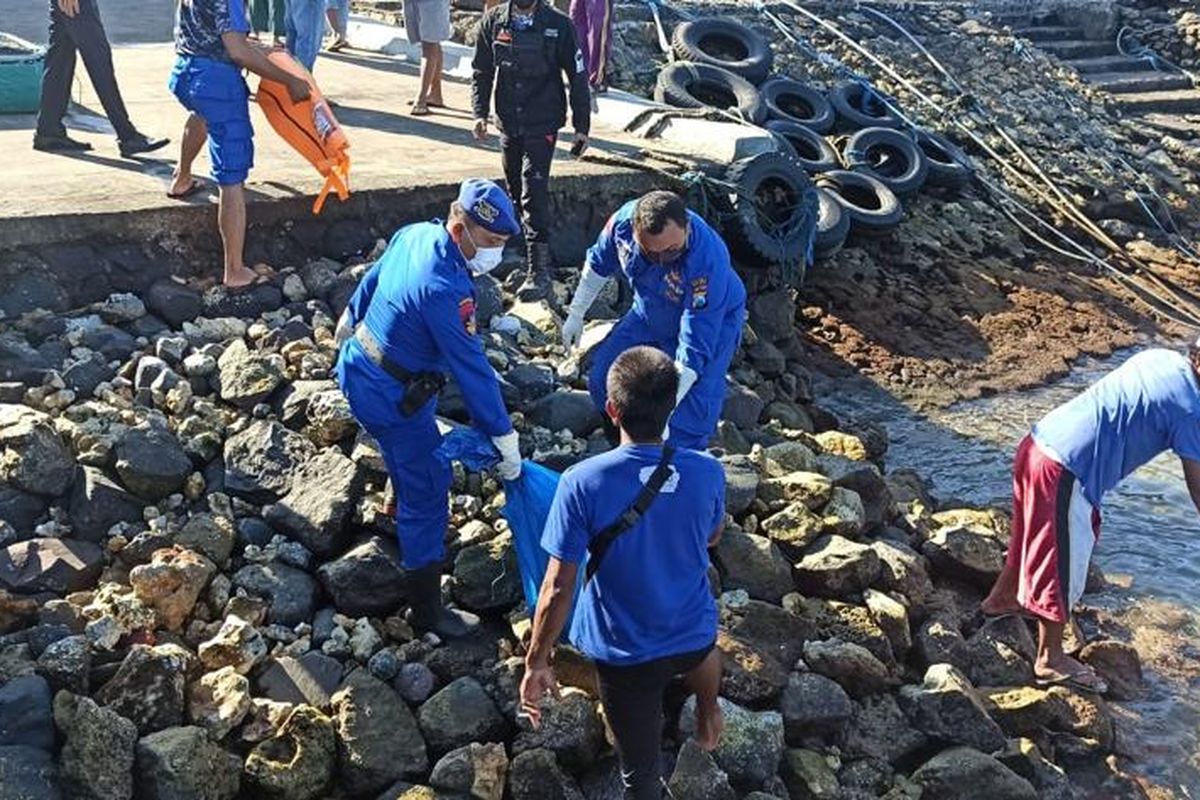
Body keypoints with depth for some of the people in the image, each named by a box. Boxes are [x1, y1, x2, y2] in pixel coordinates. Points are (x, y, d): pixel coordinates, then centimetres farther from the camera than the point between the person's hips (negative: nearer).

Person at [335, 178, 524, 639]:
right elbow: (472, 369, -29)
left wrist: (352, 318, 34)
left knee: (408, 457, 32)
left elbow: (373, 278, 14)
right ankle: (427, 610, 9)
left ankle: (406, 520, 59)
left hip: (358, 366, 9)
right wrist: (506, 443, -22)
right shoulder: (444, 290, -33)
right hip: (392, 397, -9)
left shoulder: (415, 234, -6)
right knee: (428, 489, 0)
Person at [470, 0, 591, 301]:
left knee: (534, 195, -13)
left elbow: (578, 78, -1)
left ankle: (539, 271, -13)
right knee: (516, 193, 13)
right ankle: (525, 254, 31)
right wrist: (480, 113, -3)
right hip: (509, 123, 4)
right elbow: (481, 72, 9)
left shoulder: (558, 25, -6)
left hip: (542, 125, -4)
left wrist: (582, 126, -2)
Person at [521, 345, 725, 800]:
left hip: (625, 655, -3)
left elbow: (557, 590, -21)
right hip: (692, 638, 3)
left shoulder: (582, 484, -27)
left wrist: (536, 662, -7)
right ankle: (709, 714, 68)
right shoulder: (707, 473, -20)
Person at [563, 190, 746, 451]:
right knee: (602, 379, 4)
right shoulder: (623, 220, -27)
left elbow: (695, 347, -40)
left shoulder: (707, 263, -42)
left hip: (712, 321, -5)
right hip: (648, 316, 5)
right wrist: (576, 314, 5)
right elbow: (598, 265, -3)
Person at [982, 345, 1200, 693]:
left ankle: (1002, 598, 51)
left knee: (1035, 536, 30)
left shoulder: (1162, 358, 9)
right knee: (1064, 563, 6)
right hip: (1064, 470, -9)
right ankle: (1050, 659, 20)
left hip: (1039, 442, 9)